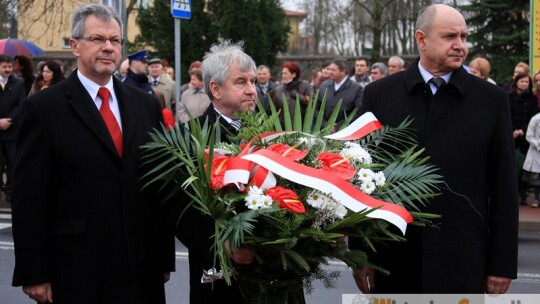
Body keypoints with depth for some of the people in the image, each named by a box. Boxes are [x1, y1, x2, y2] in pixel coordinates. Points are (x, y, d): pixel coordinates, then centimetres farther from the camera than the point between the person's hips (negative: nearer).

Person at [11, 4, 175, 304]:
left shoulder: (145, 105, 9)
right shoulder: (43, 107, -4)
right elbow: (29, 198, -6)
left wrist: (164, 257, 9)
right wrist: (33, 274, -9)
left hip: (142, 267, 4)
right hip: (76, 270, -4)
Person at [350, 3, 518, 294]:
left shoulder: (492, 99, 2)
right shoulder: (379, 95, 2)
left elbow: (504, 187, 2)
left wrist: (503, 262, 0)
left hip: (463, 261, 0)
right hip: (393, 260, 1)